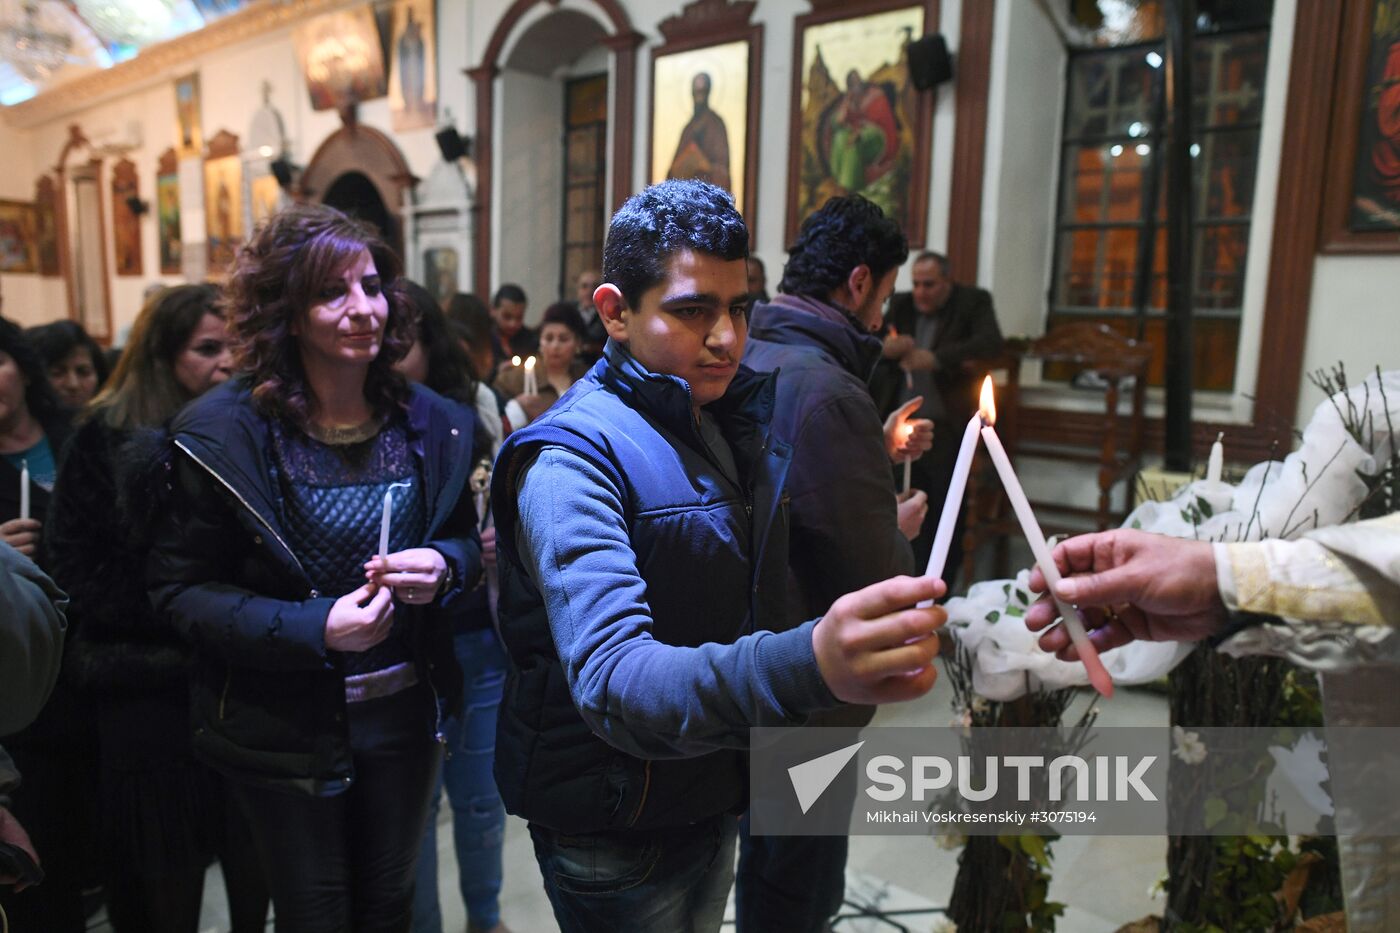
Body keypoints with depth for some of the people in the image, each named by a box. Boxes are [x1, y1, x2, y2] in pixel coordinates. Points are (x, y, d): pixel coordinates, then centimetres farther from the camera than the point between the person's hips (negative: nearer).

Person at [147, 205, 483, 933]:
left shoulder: (428, 422, -2)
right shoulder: (226, 433, -14)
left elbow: (465, 539, 8)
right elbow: (180, 587, -12)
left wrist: (443, 566, -16)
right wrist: (312, 628, -25)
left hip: (406, 712, 4)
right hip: (285, 729, -3)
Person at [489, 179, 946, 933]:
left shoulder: (733, 424, 2)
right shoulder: (572, 461, -24)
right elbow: (609, 680, -37)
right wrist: (808, 665, -52)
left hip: (713, 799, 7)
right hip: (618, 837, -7)